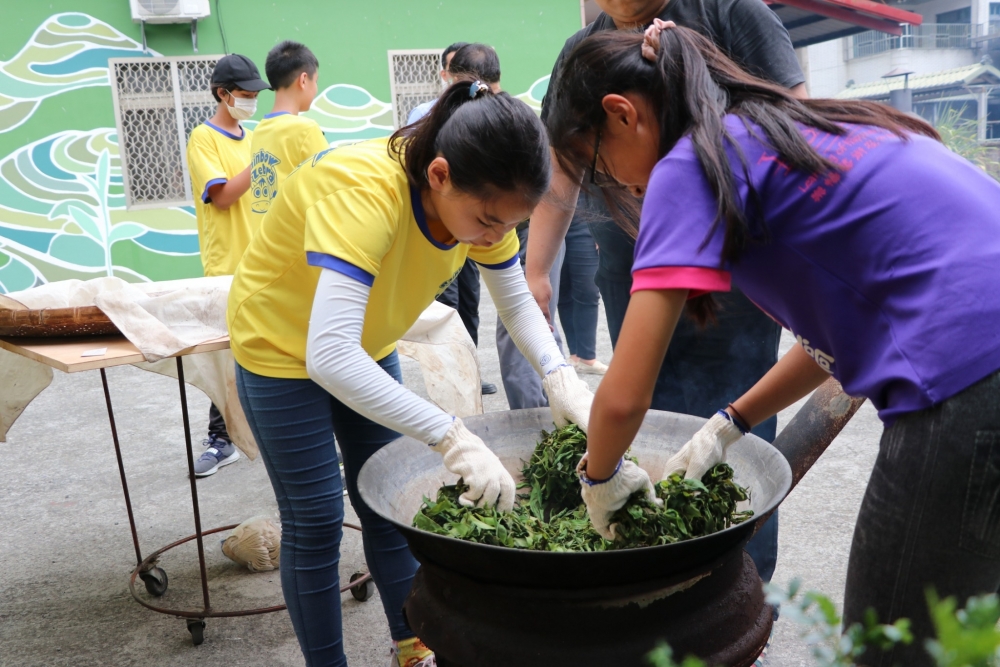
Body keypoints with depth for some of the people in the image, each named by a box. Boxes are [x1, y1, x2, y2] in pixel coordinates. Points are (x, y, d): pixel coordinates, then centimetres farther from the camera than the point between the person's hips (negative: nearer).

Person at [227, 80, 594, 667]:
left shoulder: (480, 198, -19)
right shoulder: (364, 193, -40)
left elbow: (516, 299, -6)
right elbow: (329, 356, -49)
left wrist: (560, 375, -24)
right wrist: (452, 436, -53)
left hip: (368, 348, 6)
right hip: (284, 347, -6)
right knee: (316, 519, -1)